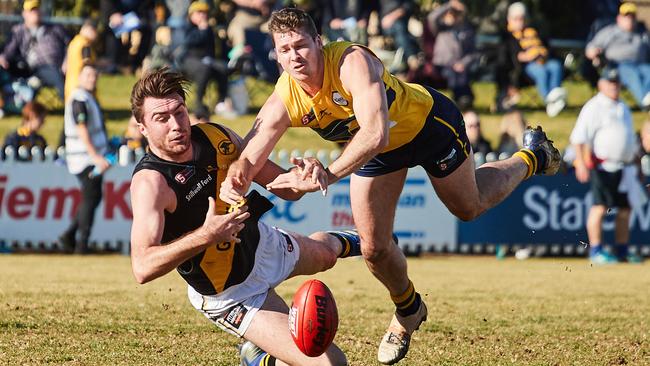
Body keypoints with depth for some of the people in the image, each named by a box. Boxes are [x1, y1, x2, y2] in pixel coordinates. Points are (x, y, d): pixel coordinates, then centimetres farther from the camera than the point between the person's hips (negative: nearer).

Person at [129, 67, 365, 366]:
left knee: (324, 252, 39)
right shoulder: (151, 182, -33)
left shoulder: (217, 137, -14)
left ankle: (341, 243, 77)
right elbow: (143, 268, -44)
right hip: (234, 294, -7)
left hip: (265, 243, 7)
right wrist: (205, 235, -52)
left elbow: (286, 189, -4)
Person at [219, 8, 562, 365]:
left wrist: (328, 174, -67)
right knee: (374, 248, 2)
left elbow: (375, 134, -55)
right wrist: (235, 181, -53)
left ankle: (532, 157, 49)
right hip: (377, 148, 4)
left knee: (469, 207, 19)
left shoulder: (352, 62, -43)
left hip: (428, 122, -4)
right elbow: (249, 158, -28)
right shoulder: (283, 102, -27)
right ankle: (407, 311, 35)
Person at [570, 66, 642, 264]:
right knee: (600, 206, -10)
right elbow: (578, 137, -11)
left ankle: (622, 250, 15)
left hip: (623, 166, 7)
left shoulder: (623, 108, 20)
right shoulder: (594, 107, -4)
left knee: (625, 208, 7)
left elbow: (632, 141, 27)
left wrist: (636, 166, 23)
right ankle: (596, 251, -8)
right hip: (602, 165, -7)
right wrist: (581, 163, -21)